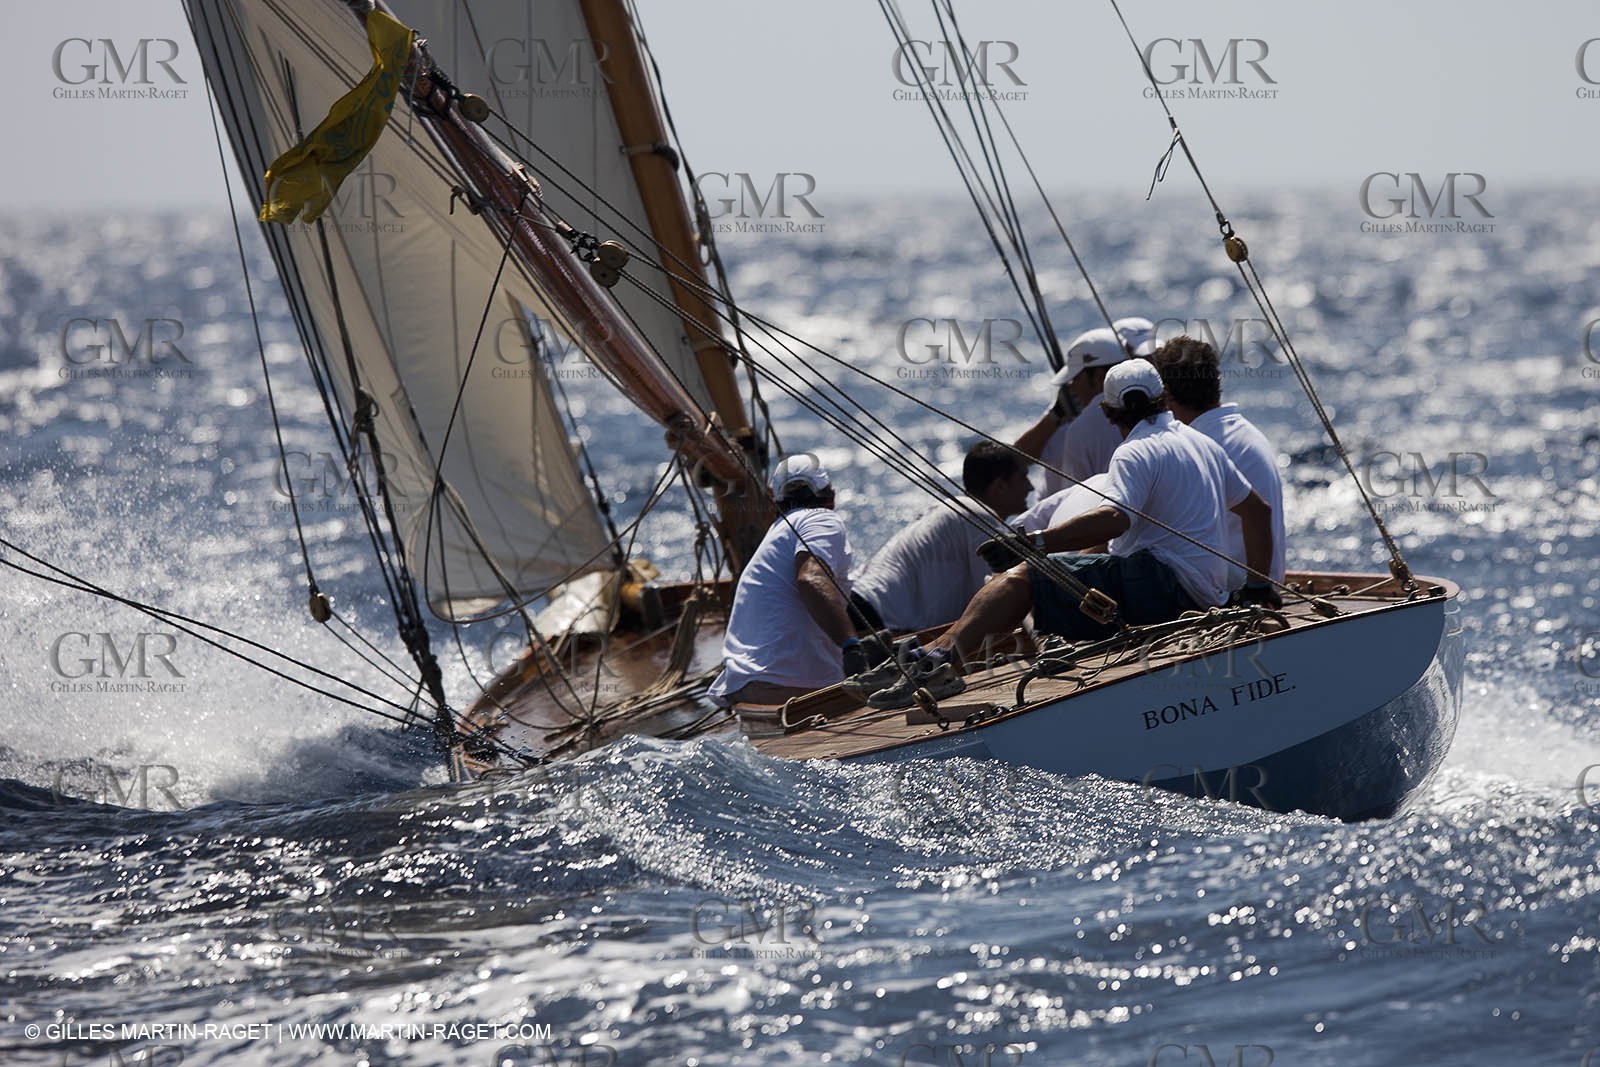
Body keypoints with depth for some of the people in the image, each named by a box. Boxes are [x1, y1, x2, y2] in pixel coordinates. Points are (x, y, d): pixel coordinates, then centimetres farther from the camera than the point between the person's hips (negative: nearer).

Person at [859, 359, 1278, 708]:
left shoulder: (1135, 453, -4)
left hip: (1161, 581, -9)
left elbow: (1114, 519, -24)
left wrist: (1032, 543, -28)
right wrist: (1259, 588, 41)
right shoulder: (1205, 445, 24)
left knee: (1022, 577, -17)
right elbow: (1259, 511, 32)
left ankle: (940, 657, -40)